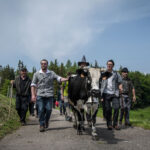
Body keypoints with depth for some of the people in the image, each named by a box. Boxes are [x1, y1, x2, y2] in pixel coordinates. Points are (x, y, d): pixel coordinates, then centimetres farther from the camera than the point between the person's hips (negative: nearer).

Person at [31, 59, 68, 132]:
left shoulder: (52, 73, 11)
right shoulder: (37, 74, 10)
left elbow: (59, 78, -1)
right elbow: (33, 85, 7)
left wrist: (67, 79, -20)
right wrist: (33, 95, -4)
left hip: (49, 95, 0)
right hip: (40, 95, 0)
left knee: (49, 109, -4)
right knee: (41, 110, -5)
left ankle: (46, 121, 23)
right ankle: (42, 125, 8)